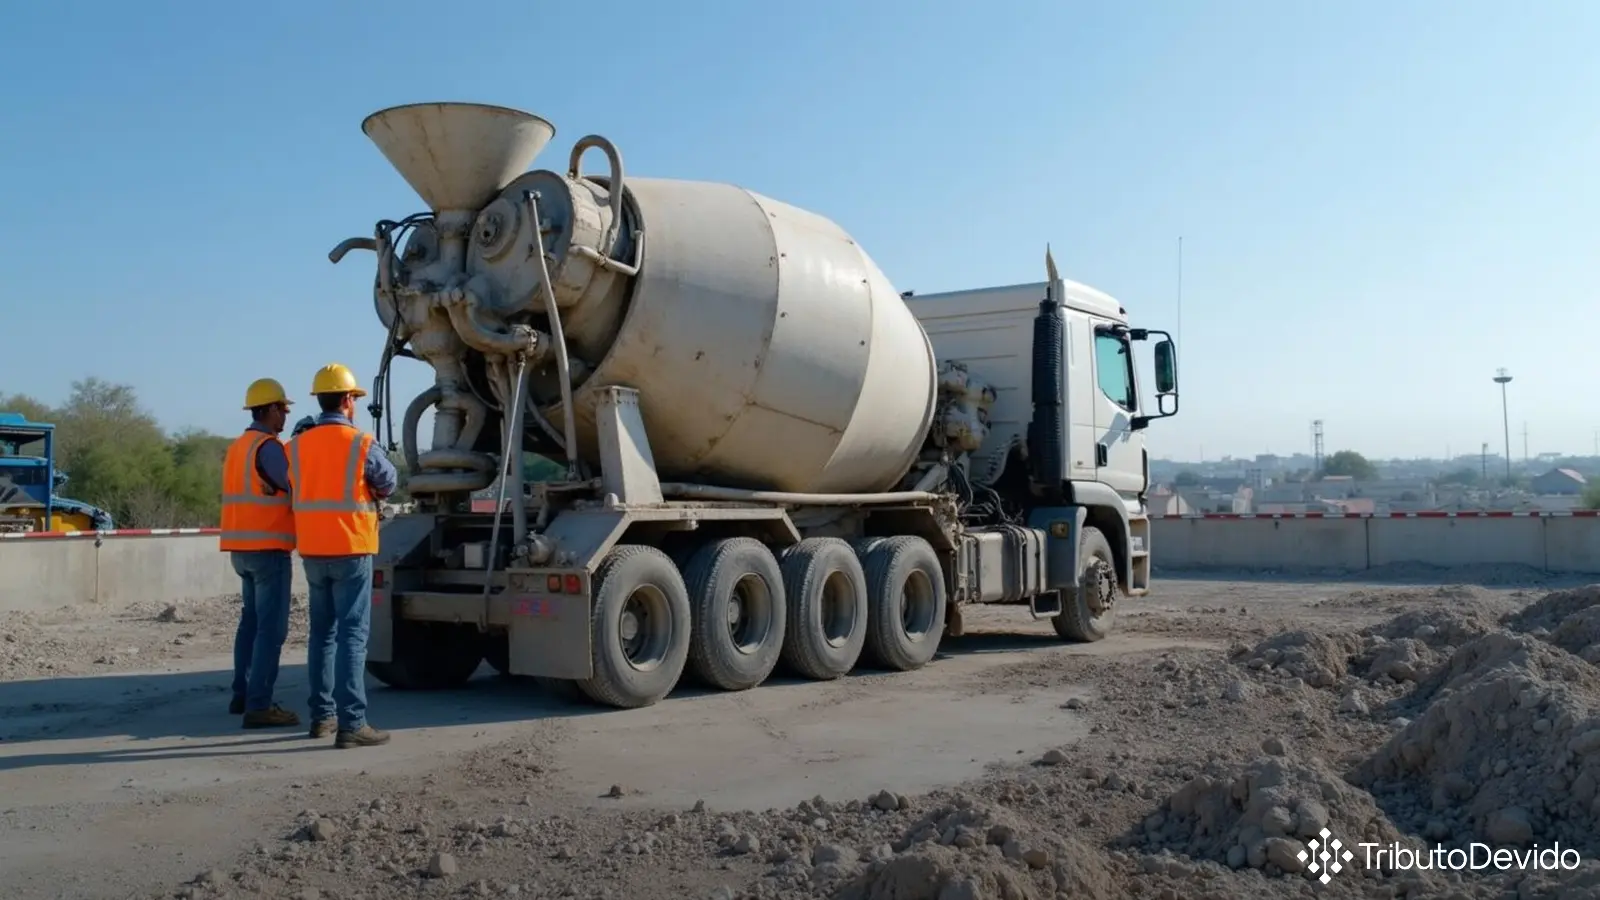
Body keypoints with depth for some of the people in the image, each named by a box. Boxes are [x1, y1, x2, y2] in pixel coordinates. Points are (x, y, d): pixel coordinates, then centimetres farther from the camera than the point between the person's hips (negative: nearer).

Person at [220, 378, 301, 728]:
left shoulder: (236, 447, 16)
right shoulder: (268, 447, -14)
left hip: (242, 548, 10)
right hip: (268, 548, -10)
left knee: (251, 620, 19)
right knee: (271, 627, -7)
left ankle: (242, 694, 26)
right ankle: (259, 705, -8)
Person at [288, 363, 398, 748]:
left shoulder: (297, 445, 4)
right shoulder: (361, 444, -11)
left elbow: (296, 489, 7)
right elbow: (389, 484, 3)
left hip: (312, 551, 6)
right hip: (351, 550, -6)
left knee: (323, 632, 15)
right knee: (352, 635, -6)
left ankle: (322, 715, 21)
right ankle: (351, 723, -9)